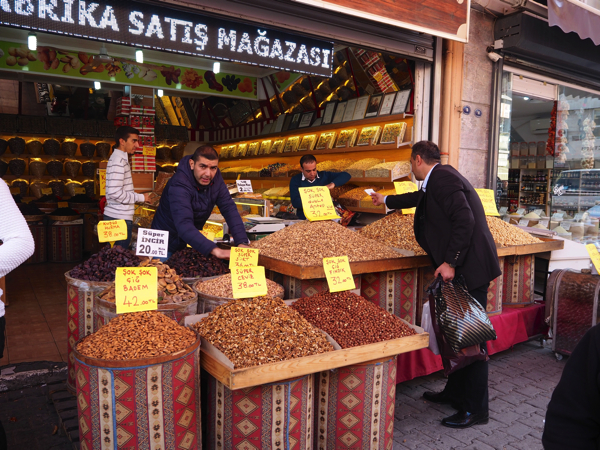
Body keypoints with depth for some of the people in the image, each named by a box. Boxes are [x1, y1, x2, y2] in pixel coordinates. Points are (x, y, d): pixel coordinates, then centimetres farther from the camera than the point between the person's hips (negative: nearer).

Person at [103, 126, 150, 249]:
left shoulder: (120, 158, 16)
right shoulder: (118, 161, -15)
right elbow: (115, 193, -23)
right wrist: (141, 197, -14)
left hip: (117, 216, 10)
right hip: (119, 219, -10)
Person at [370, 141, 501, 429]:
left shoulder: (442, 178, -15)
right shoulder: (439, 179, 17)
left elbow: (465, 220, -25)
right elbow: (420, 198, 37)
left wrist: (450, 262, -23)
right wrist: (386, 200, 52)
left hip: (469, 268, -11)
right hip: (460, 267, 11)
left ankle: (475, 410, 10)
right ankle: (455, 394, 31)